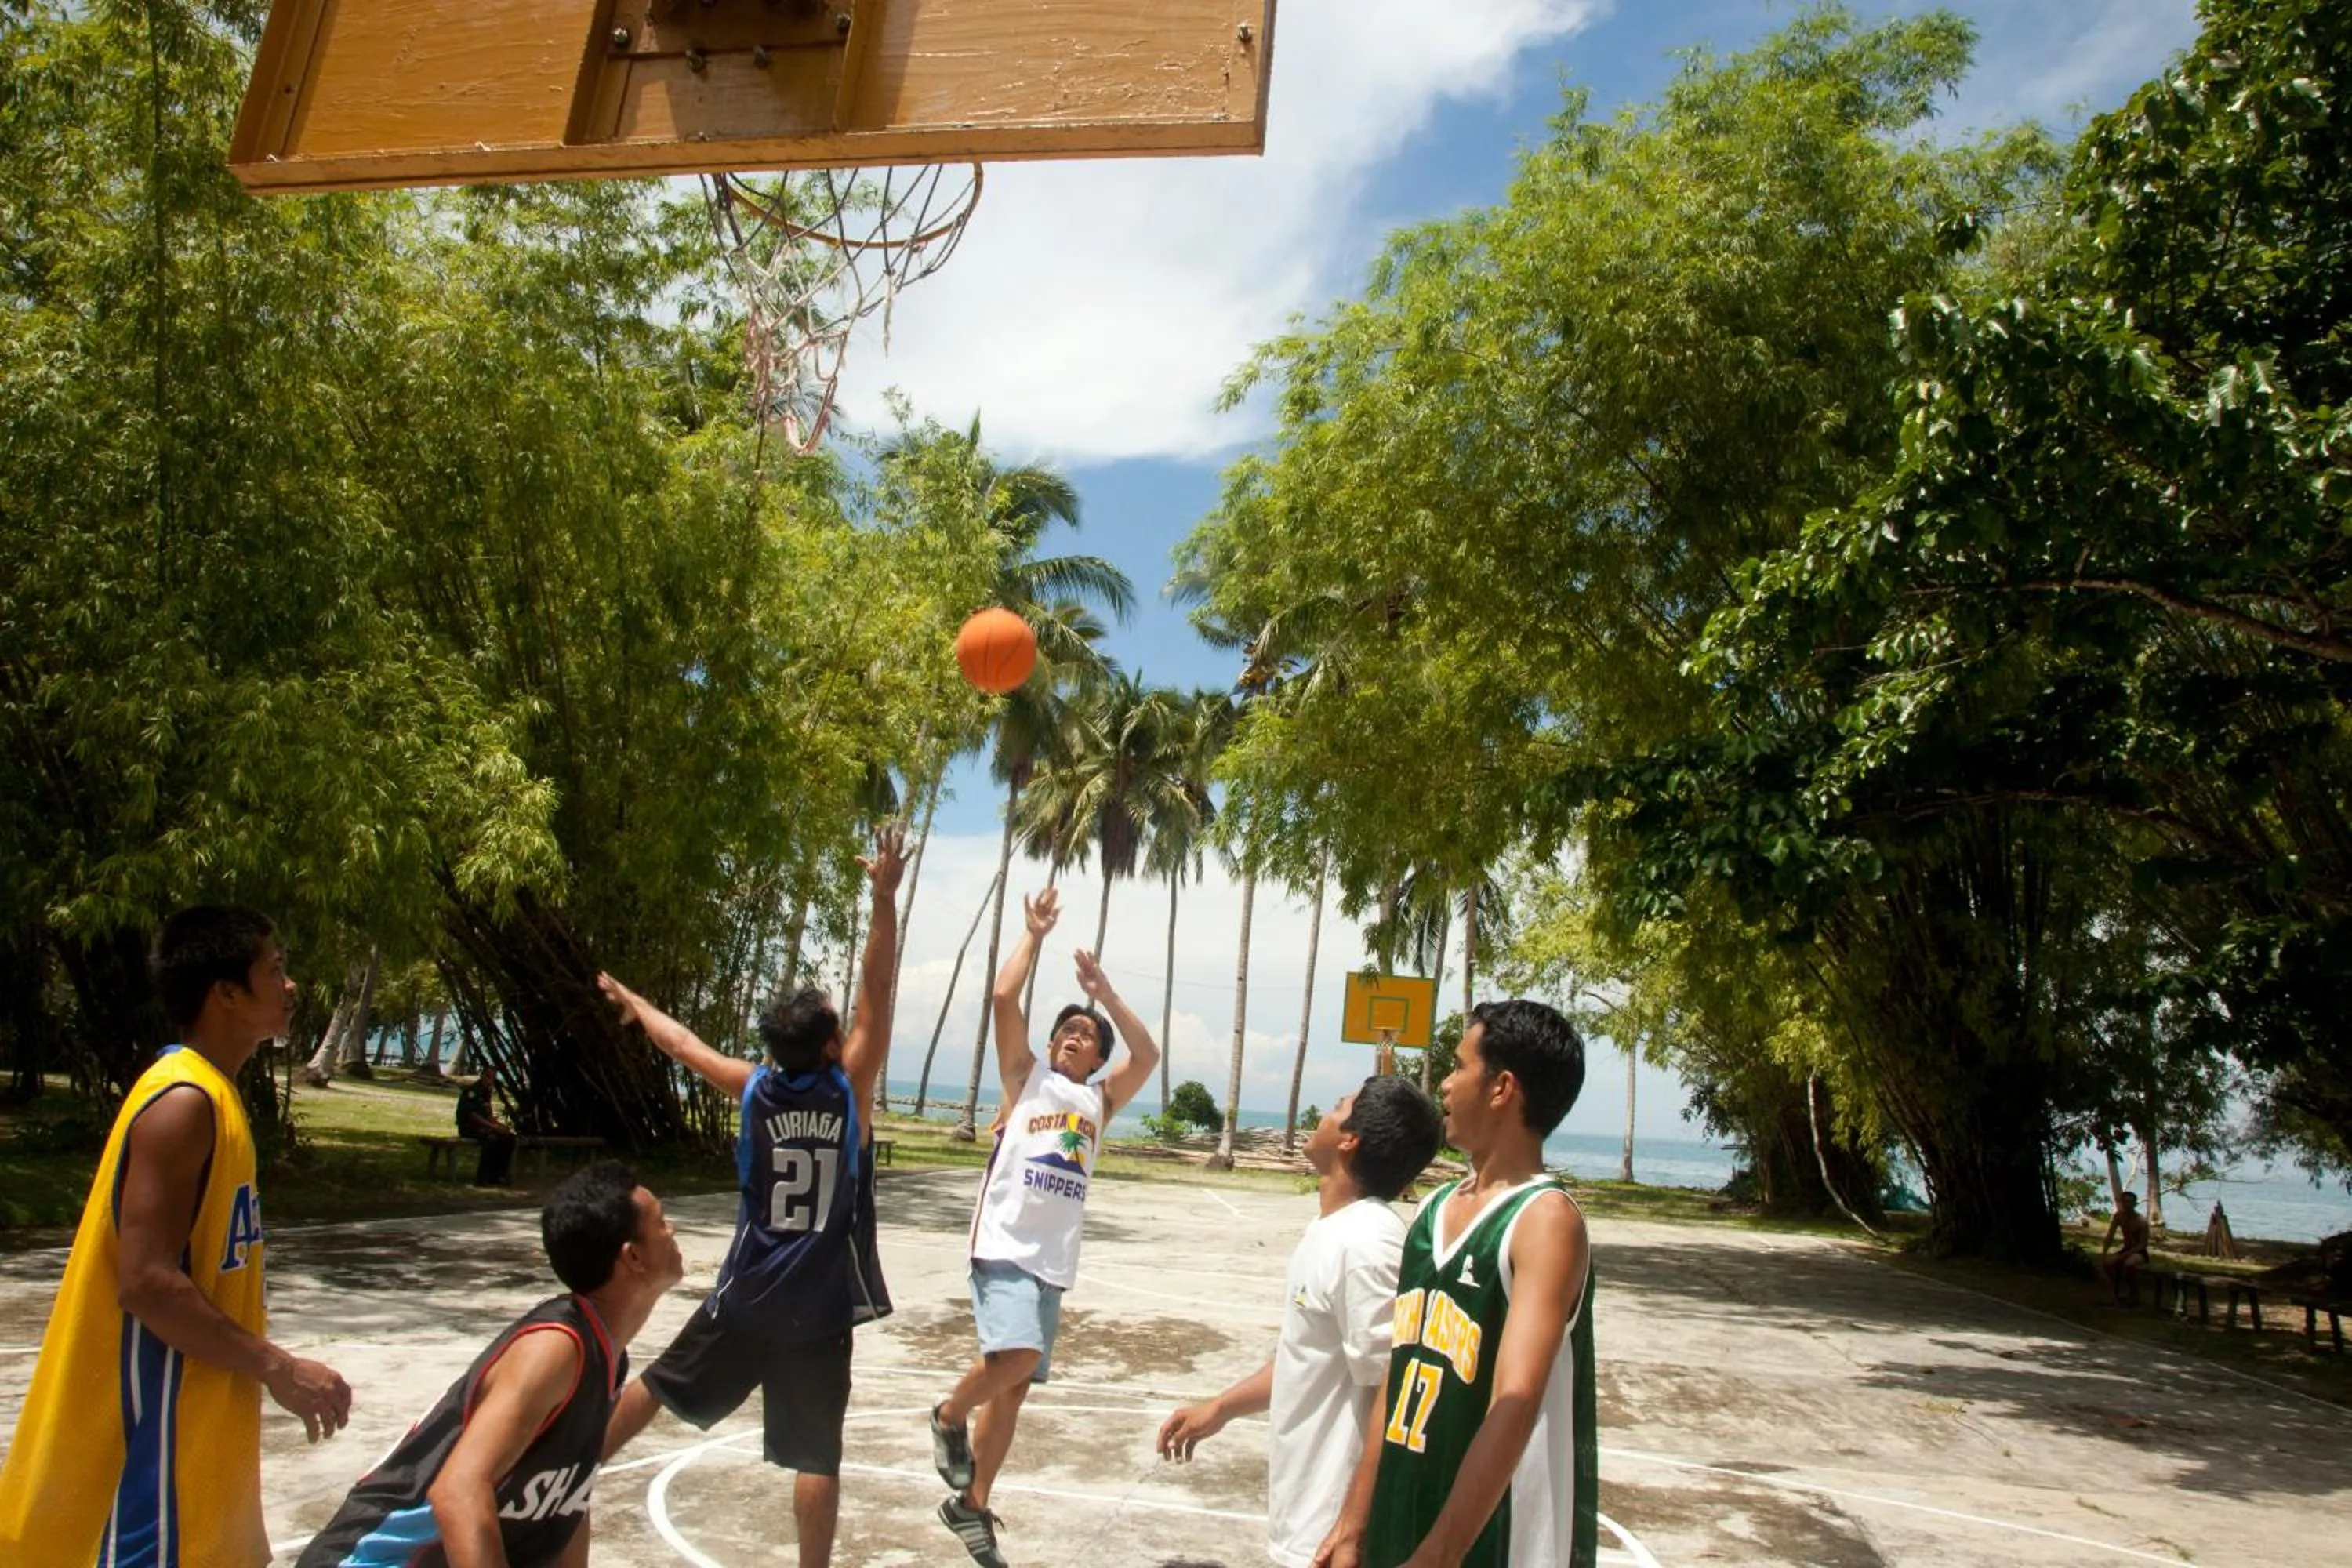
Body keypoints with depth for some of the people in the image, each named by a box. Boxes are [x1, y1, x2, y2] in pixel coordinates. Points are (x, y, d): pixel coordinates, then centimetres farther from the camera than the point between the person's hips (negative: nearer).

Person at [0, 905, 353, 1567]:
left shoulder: (209, 1097, 10)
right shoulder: (183, 1103, -20)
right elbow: (148, 1284, -25)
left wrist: (262, 1366, 18)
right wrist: (279, 1369, -21)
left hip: (191, 1424, 10)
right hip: (155, 1427, -10)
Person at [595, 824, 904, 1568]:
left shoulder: (753, 1088, -3)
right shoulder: (849, 1087, -12)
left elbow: (681, 1042, 12)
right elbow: (876, 988, -17)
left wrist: (630, 999, 28)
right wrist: (884, 897, -23)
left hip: (747, 1293, 4)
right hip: (821, 1305, -3)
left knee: (657, 1386, 23)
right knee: (817, 1453, 3)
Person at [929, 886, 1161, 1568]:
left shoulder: (1099, 1100, 15)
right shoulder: (1028, 1077, 7)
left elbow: (1147, 1056, 0)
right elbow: (1004, 998, -5)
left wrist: (1104, 993, 0)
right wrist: (1035, 932, 0)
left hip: (1053, 1261, 5)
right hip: (1004, 1247, -5)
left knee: (1015, 1383, 11)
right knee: (1015, 1356, -26)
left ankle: (971, 1505, 28)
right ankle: (949, 1418, 5)